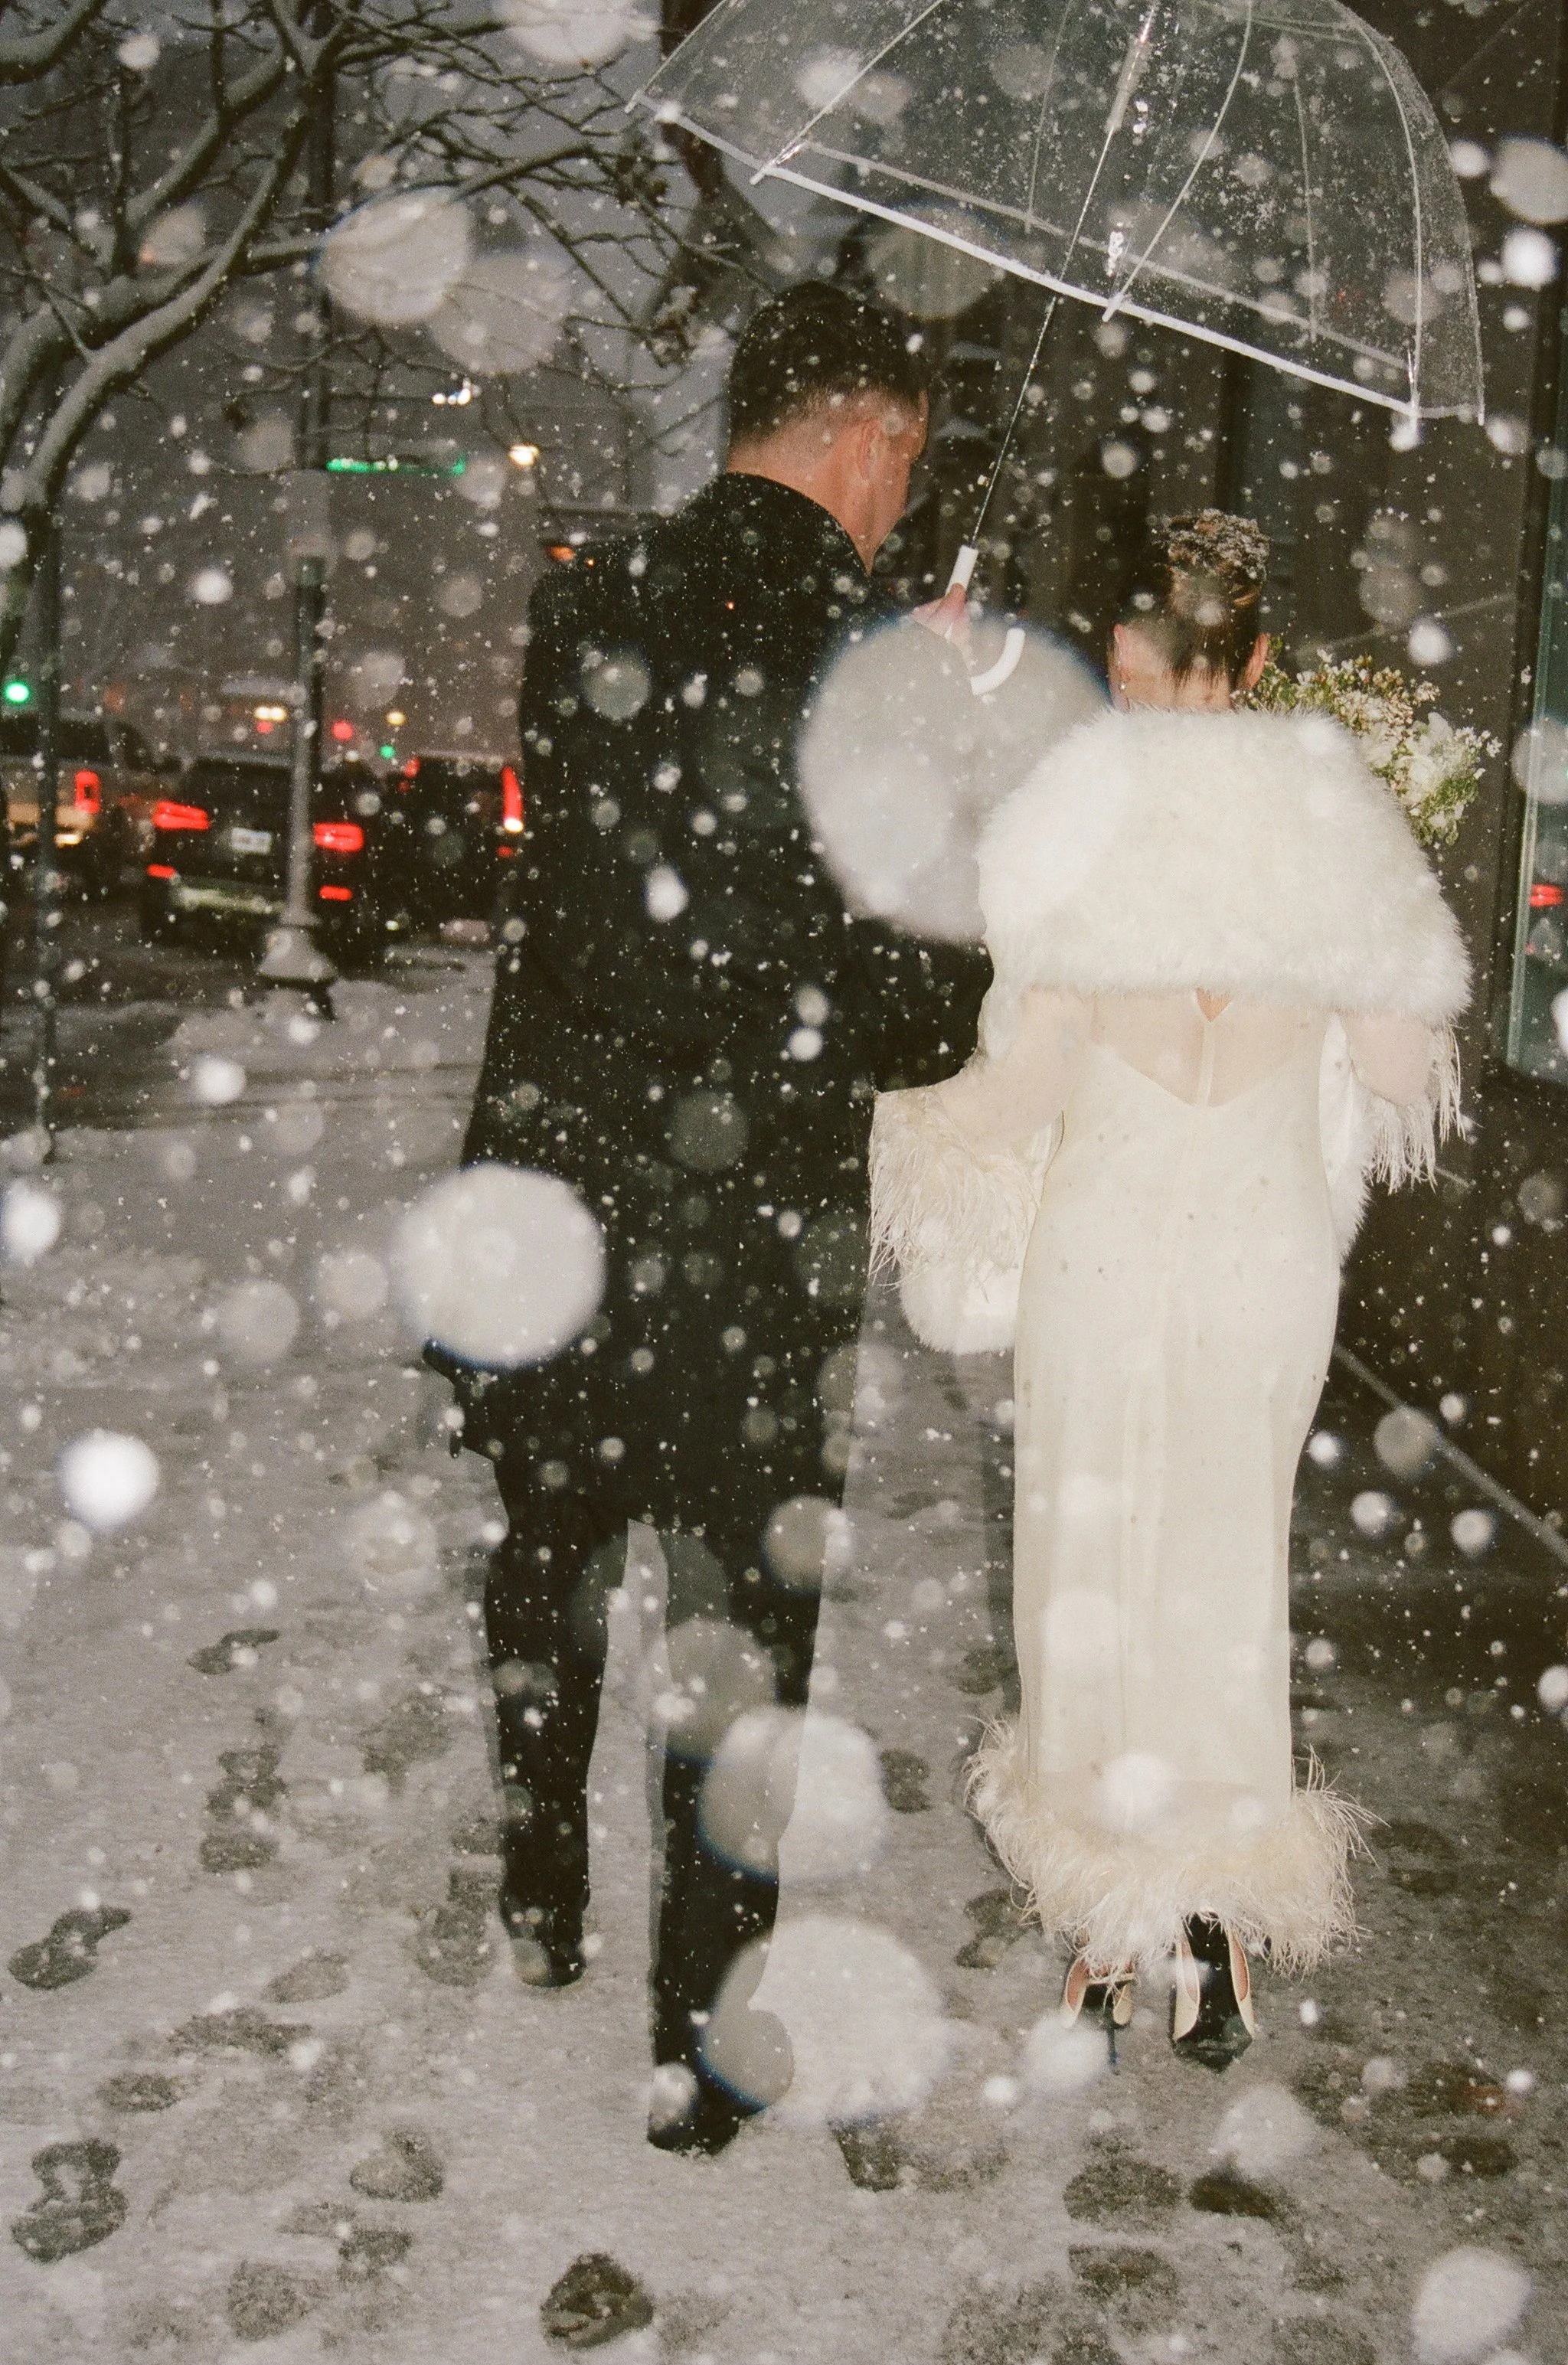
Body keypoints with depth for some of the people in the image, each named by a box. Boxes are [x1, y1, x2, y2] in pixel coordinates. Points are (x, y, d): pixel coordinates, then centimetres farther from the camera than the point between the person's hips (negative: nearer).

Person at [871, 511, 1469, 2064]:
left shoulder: (1085, 819, -7)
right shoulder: (1334, 818, -1)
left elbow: (1024, 1079, -5)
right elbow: (1398, 1067, 5)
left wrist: (884, 1121, 12)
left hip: (1107, 1230, -2)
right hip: (1272, 1236, 2)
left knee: (1096, 1556, 12)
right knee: (1234, 1557, 15)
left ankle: (1113, 1933, 20)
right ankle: (1221, 1941, 20)